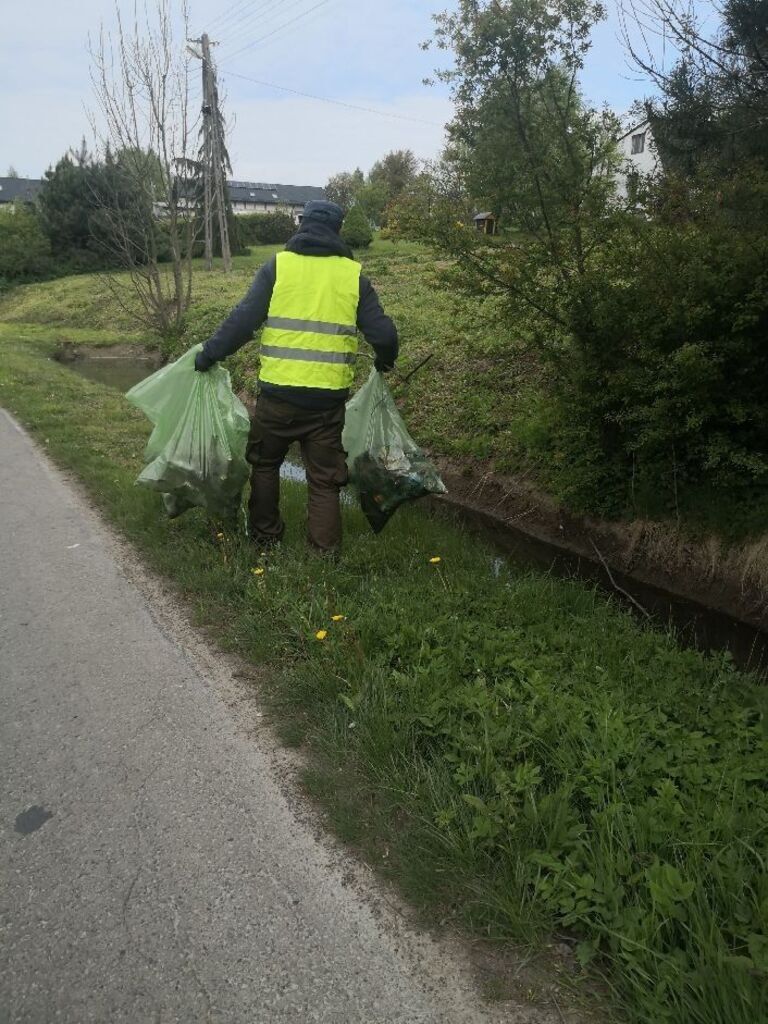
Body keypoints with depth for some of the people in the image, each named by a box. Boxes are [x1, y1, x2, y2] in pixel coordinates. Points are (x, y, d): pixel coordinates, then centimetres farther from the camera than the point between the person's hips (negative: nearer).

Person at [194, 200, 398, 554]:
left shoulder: (277, 266, 1)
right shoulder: (353, 275, 4)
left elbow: (243, 320, -5)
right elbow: (384, 335, 2)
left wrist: (209, 354, 6)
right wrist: (384, 361, 23)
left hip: (278, 394, 0)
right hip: (328, 399, 1)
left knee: (265, 464, 21)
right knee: (324, 479, 11)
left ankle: (265, 539, 30)